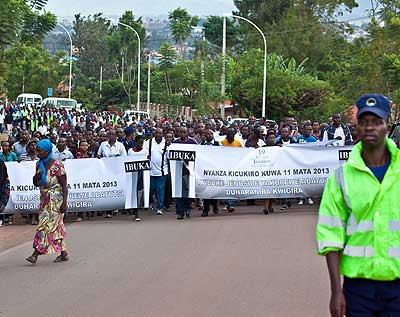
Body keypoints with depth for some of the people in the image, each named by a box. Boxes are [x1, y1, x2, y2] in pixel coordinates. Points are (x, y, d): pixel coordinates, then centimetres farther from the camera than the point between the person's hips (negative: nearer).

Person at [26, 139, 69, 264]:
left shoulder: (57, 165, -13)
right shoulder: (39, 165, 9)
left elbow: (64, 185, -13)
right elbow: (36, 184, 18)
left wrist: (64, 203, -19)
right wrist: (36, 176, -6)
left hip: (55, 199, -8)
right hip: (45, 200, 8)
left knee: (47, 225, -10)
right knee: (56, 226, 10)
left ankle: (36, 254, -14)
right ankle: (63, 253, 18)